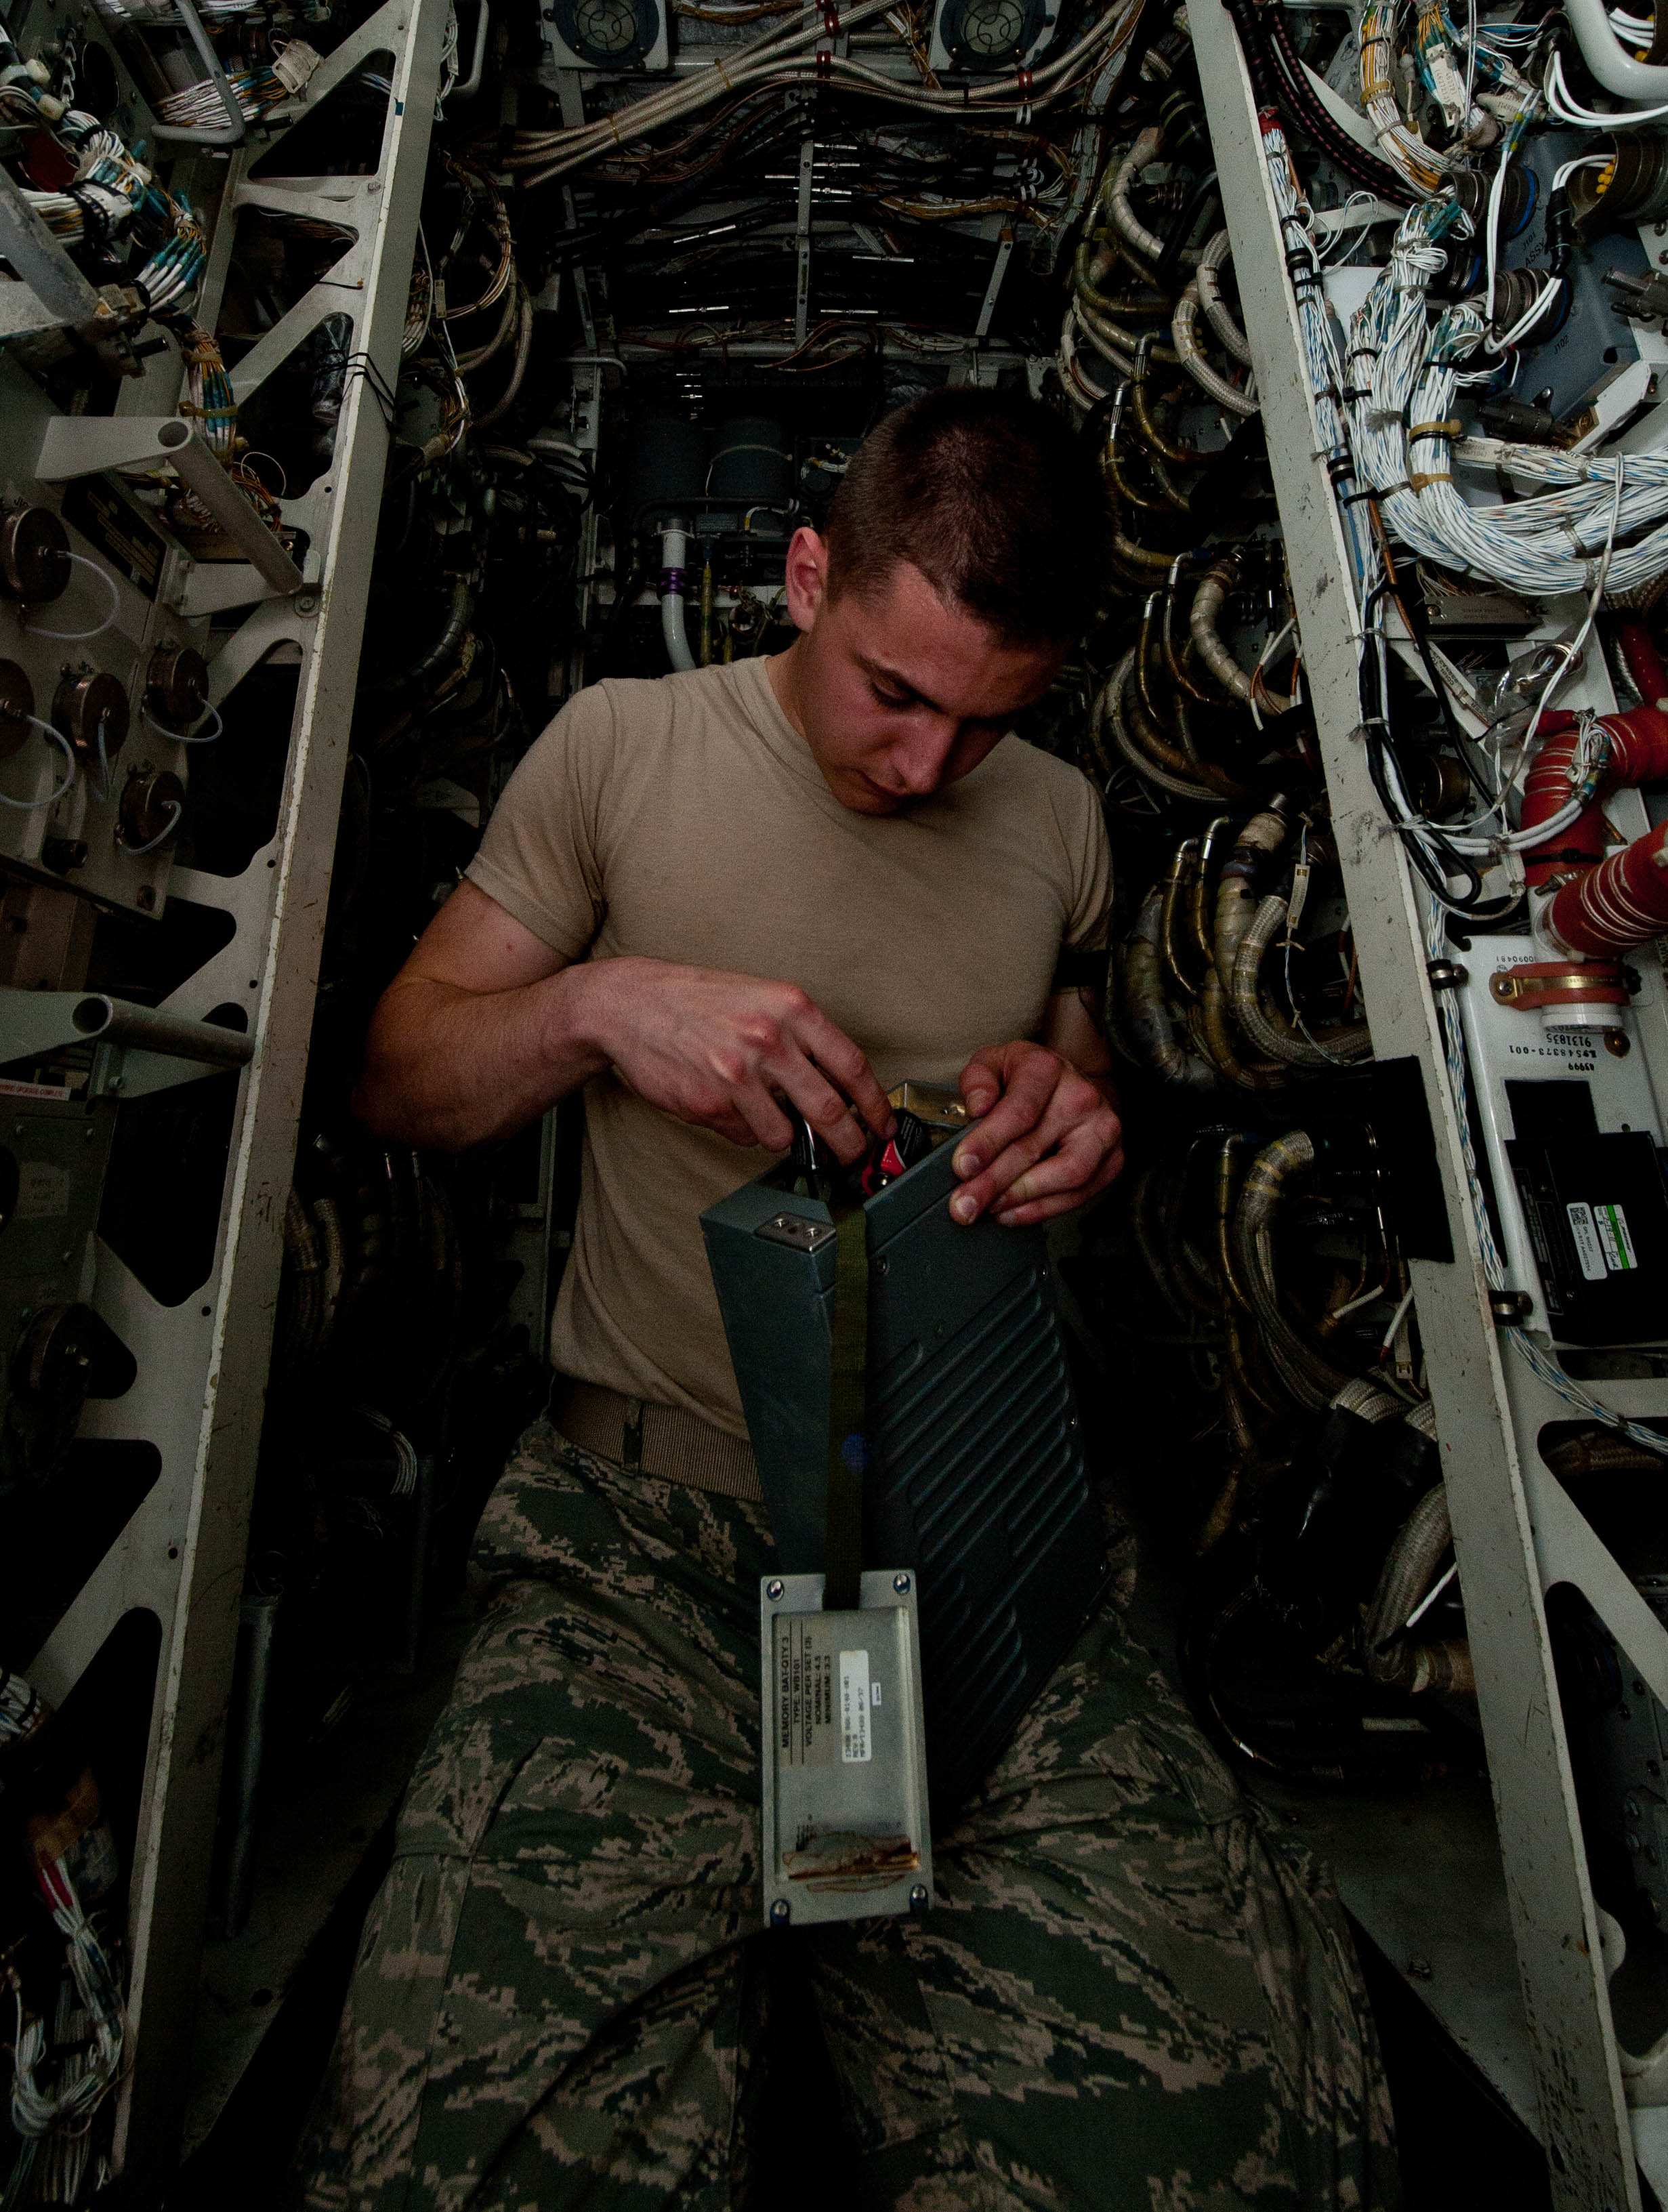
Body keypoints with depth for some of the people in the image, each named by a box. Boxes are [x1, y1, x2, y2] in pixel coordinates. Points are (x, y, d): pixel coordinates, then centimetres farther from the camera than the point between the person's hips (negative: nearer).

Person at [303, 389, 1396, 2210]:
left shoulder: (1059, 819, 11)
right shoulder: (622, 744, 4)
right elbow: (395, 1080, 5)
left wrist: (1072, 1111, -2)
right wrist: (599, 1004, -15)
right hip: (646, 1514, -1)